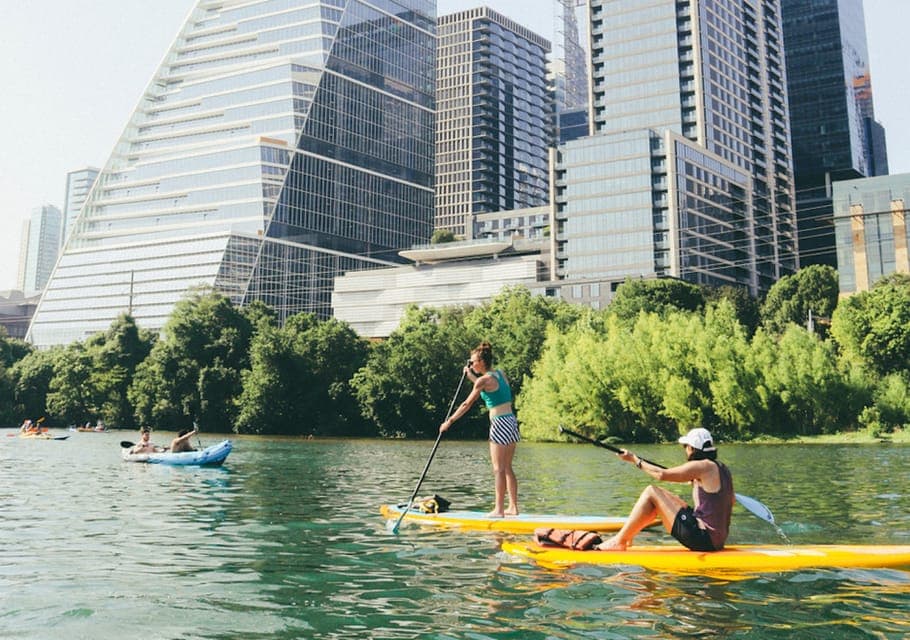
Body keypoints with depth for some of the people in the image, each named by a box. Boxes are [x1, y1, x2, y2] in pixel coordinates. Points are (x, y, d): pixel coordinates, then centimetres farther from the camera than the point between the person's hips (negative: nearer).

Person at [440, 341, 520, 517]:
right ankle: (513, 507, 14)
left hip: (500, 424, -8)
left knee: (499, 469, -3)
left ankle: (499, 509, -1)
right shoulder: (501, 374, 11)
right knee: (507, 468, 12)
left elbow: (467, 404, -9)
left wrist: (449, 421, -3)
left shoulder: (484, 380, -11)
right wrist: (472, 377, 26)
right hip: (511, 421, 8)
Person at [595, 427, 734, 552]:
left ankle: (619, 541, 0)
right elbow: (732, 499, 27)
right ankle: (628, 535, 22)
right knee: (663, 497, 19)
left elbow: (661, 474, -16)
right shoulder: (722, 468, 11)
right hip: (717, 539, 10)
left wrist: (634, 459, -3)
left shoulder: (703, 466, -14)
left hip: (704, 539, -9)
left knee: (651, 492, -5)